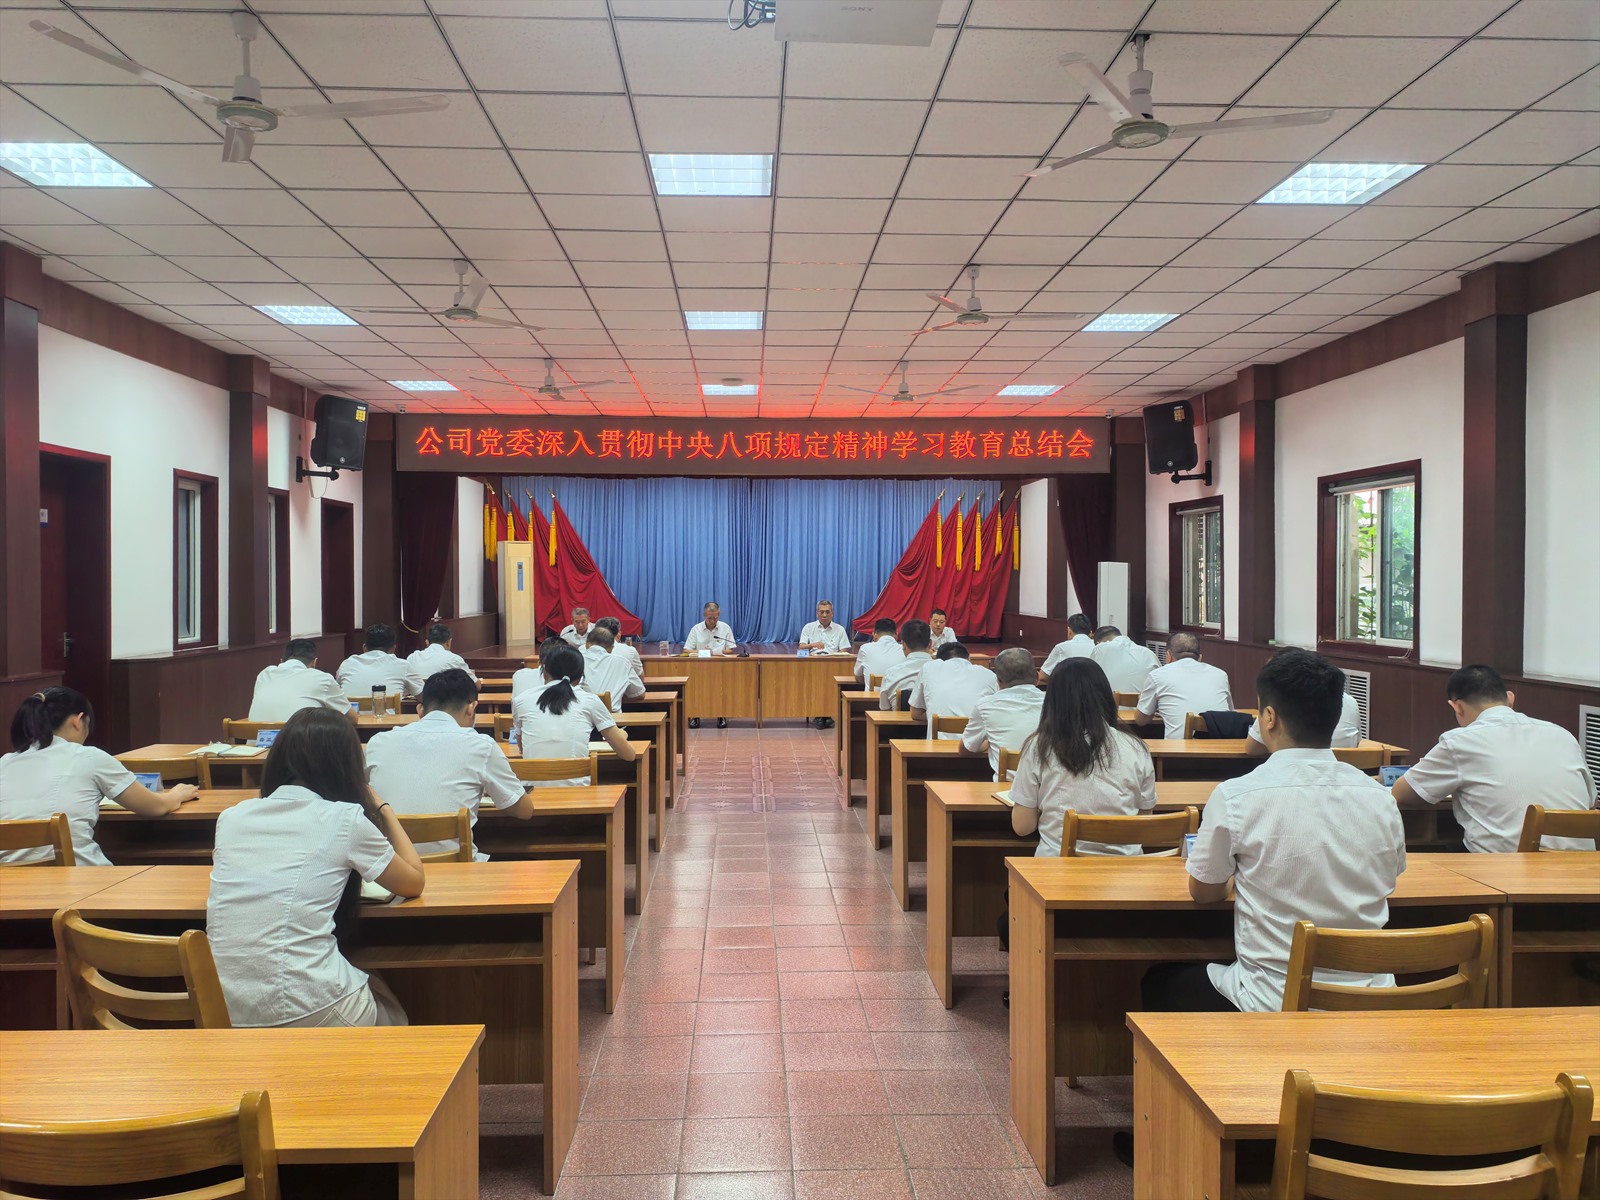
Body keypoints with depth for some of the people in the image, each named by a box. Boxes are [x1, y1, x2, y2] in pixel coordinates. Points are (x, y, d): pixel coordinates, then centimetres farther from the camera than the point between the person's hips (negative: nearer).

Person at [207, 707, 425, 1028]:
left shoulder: (231, 817, 7)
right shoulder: (345, 819, -7)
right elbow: (413, 883, 8)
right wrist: (383, 810, 18)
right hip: (305, 1014, -5)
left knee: (368, 984, 30)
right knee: (394, 1015, 28)